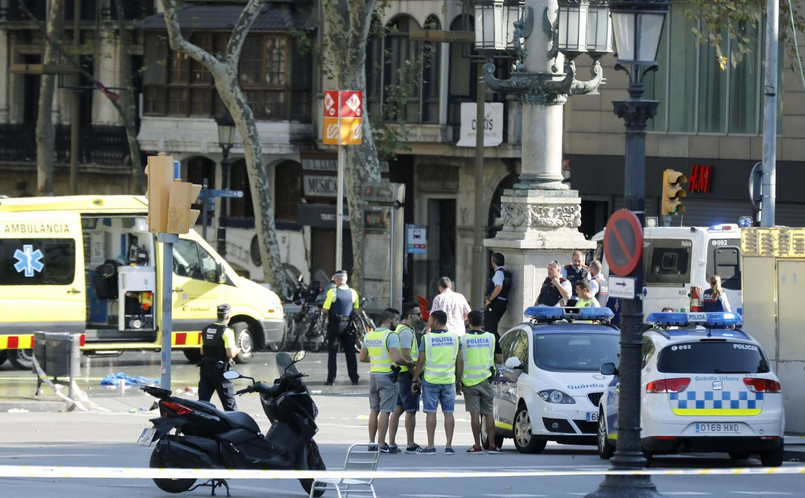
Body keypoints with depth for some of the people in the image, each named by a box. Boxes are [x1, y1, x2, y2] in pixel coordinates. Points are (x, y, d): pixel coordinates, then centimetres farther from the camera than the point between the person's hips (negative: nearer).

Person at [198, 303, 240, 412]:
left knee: (202, 402, 6)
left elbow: (202, 352, 14)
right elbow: (230, 354, -18)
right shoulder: (226, 331, -13)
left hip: (205, 369, 6)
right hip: (220, 369, -6)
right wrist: (237, 350, 2)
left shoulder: (206, 330, 8)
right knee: (229, 403, 2)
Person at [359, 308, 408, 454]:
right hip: (387, 376, -7)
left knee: (374, 410, 13)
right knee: (385, 411, -4)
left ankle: (371, 443, 14)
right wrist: (409, 364, -6)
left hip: (373, 375, 7)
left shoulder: (369, 336, 10)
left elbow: (362, 358, 16)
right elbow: (396, 358, -22)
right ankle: (381, 444, -5)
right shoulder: (391, 336, -13)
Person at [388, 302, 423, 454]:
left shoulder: (402, 329, 17)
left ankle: (391, 443, 10)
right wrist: (416, 376, -16)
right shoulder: (406, 332, -15)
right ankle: (410, 445, -1)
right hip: (408, 374, -10)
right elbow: (406, 357, -20)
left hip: (400, 374, 10)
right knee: (411, 410, -4)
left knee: (398, 409, 9)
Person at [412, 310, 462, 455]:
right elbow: (460, 361, 6)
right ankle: (449, 446, 2)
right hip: (449, 380, 3)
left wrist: (415, 379, 3)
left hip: (430, 380, -3)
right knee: (448, 413, 5)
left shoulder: (427, 338, -6)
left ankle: (431, 446, -1)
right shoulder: (454, 337, 3)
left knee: (431, 412, 0)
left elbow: (421, 361, -6)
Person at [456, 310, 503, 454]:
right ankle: (492, 445, 6)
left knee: (474, 414, 0)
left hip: (469, 381, -2)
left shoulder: (463, 339, -4)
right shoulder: (491, 338, 1)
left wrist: (458, 382, 0)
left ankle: (477, 446, -1)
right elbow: (500, 360, 5)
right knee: (488, 413, 8)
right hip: (486, 380, 2)